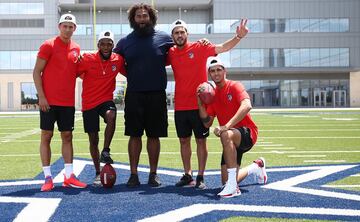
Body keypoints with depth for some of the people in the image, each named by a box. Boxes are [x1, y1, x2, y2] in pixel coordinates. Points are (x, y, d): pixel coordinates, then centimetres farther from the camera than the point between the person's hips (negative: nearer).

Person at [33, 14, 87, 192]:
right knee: (46, 136, 0)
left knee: (67, 136, 6)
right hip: (49, 100, -5)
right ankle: (48, 178, 4)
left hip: (68, 101, 5)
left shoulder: (76, 49, 10)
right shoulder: (49, 45, -5)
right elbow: (36, 72, -7)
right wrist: (41, 96, -13)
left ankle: (69, 176, 11)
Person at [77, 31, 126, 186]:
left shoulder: (117, 60, -3)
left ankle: (105, 152, -19)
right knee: (93, 140, 6)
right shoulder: (88, 59, -10)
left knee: (111, 116, -36)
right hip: (89, 103, 0)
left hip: (106, 100, 1)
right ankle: (98, 173, 22)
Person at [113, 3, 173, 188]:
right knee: (134, 135, 3)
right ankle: (134, 174, 12)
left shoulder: (164, 38, 3)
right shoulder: (125, 42, 7)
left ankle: (153, 174, 18)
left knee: (154, 135, 6)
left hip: (157, 95, -1)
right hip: (133, 95, 1)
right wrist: (131, 74, 7)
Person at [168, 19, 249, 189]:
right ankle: (187, 175, 23)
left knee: (201, 140, 3)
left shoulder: (199, 48, -3)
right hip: (180, 106, 4)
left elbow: (222, 48, -11)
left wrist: (238, 37, -25)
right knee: (183, 141, 10)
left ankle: (200, 177, 11)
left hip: (199, 104, -3)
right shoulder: (171, 53, 6)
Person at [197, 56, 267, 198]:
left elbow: (246, 106, -30)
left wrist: (226, 126, -37)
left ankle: (232, 187, -37)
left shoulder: (234, 86, -9)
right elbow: (207, 123, 6)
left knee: (226, 135, -41)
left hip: (248, 133, -7)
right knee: (226, 182, 2)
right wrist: (200, 101, -5)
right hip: (232, 142, 7)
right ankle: (256, 167, 33)